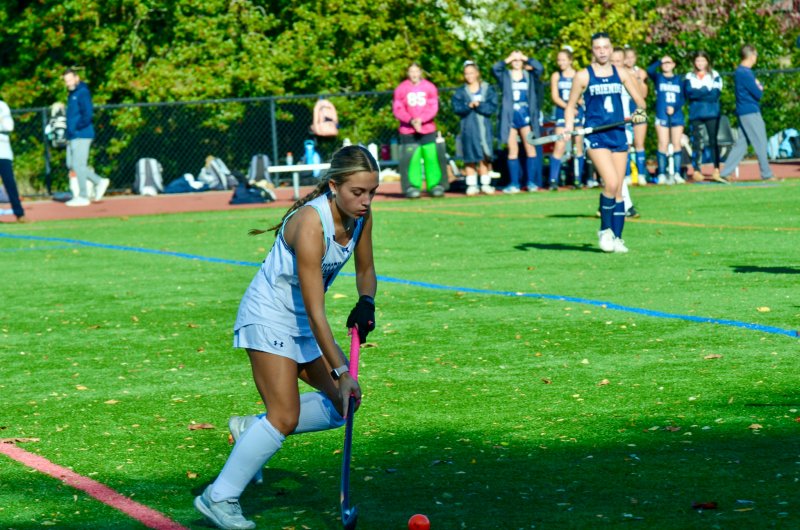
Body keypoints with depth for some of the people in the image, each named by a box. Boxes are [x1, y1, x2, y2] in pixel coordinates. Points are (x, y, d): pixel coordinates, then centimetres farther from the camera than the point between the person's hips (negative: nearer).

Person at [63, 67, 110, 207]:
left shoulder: (82, 92, -10)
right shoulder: (72, 94, 18)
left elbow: (88, 114, -19)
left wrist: (77, 127, -18)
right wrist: (69, 130, 12)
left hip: (82, 136, -10)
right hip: (72, 137, 10)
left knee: (78, 165, -8)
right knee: (71, 164, 10)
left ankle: (83, 197, -2)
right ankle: (99, 182, 18)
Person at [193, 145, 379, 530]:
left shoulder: (360, 214, -8)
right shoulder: (310, 224, -30)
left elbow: (365, 270, 10)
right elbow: (315, 312, -30)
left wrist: (366, 303, -12)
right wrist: (340, 372, -31)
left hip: (302, 321, 8)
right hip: (270, 315, -8)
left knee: (344, 405, 5)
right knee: (286, 416, -16)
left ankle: (251, 430, 18)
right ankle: (218, 498, -6)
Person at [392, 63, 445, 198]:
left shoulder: (429, 88, 6)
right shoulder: (401, 89, 4)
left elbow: (433, 107, 1)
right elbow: (397, 109, 1)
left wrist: (421, 120, -13)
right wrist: (411, 121, -13)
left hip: (427, 130, 1)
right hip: (408, 131, -1)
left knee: (431, 157, -5)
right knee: (411, 158, -8)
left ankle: (435, 185, 2)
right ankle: (413, 186, -3)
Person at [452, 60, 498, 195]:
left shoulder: (488, 89, 7)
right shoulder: (460, 91, 7)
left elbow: (492, 108, -4)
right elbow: (457, 108, -6)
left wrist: (479, 105, -15)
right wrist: (469, 106, -21)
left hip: (484, 127, 0)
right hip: (468, 128, 0)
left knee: (485, 156, 0)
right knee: (470, 157, -2)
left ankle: (485, 184, 5)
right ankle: (472, 185, 3)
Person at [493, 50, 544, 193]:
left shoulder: (529, 75, 11)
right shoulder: (505, 76, 10)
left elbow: (540, 68, -7)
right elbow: (495, 68, -9)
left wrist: (526, 58, 0)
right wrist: (508, 59, -2)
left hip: (525, 115, 0)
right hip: (510, 116, 0)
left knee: (530, 147, -5)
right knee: (512, 150, 1)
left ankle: (531, 181, -1)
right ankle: (514, 184, 4)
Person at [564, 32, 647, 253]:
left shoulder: (620, 73, 9)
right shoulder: (583, 76, 1)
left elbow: (639, 100, 14)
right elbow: (571, 106, 7)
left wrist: (639, 111, -8)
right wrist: (569, 126, -10)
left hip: (618, 134, 4)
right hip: (596, 135, -4)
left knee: (618, 190, 4)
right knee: (611, 183, -19)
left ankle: (616, 237, 12)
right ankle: (605, 229, 1)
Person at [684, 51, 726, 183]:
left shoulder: (715, 76, 9)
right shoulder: (689, 77, 12)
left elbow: (715, 94, -4)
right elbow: (688, 93, -4)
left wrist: (698, 93, -8)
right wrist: (706, 91, -7)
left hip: (712, 113, -1)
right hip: (695, 114, 1)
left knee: (713, 140, -6)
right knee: (696, 141, -2)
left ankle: (716, 171, -8)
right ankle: (696, 171, 0)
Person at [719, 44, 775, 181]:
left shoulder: (740, 71, 15)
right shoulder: (745, 73, -16)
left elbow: (755, 90, 19)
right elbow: (758, 94, -16)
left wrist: (758, 88, -1)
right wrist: (760, 88, 3)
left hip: (744, 113, 10)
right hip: (750, 113, -10)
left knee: (741, 144, 9)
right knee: (760, 143, -3)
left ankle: (725, 173, 6)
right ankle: (766, 174, 3)